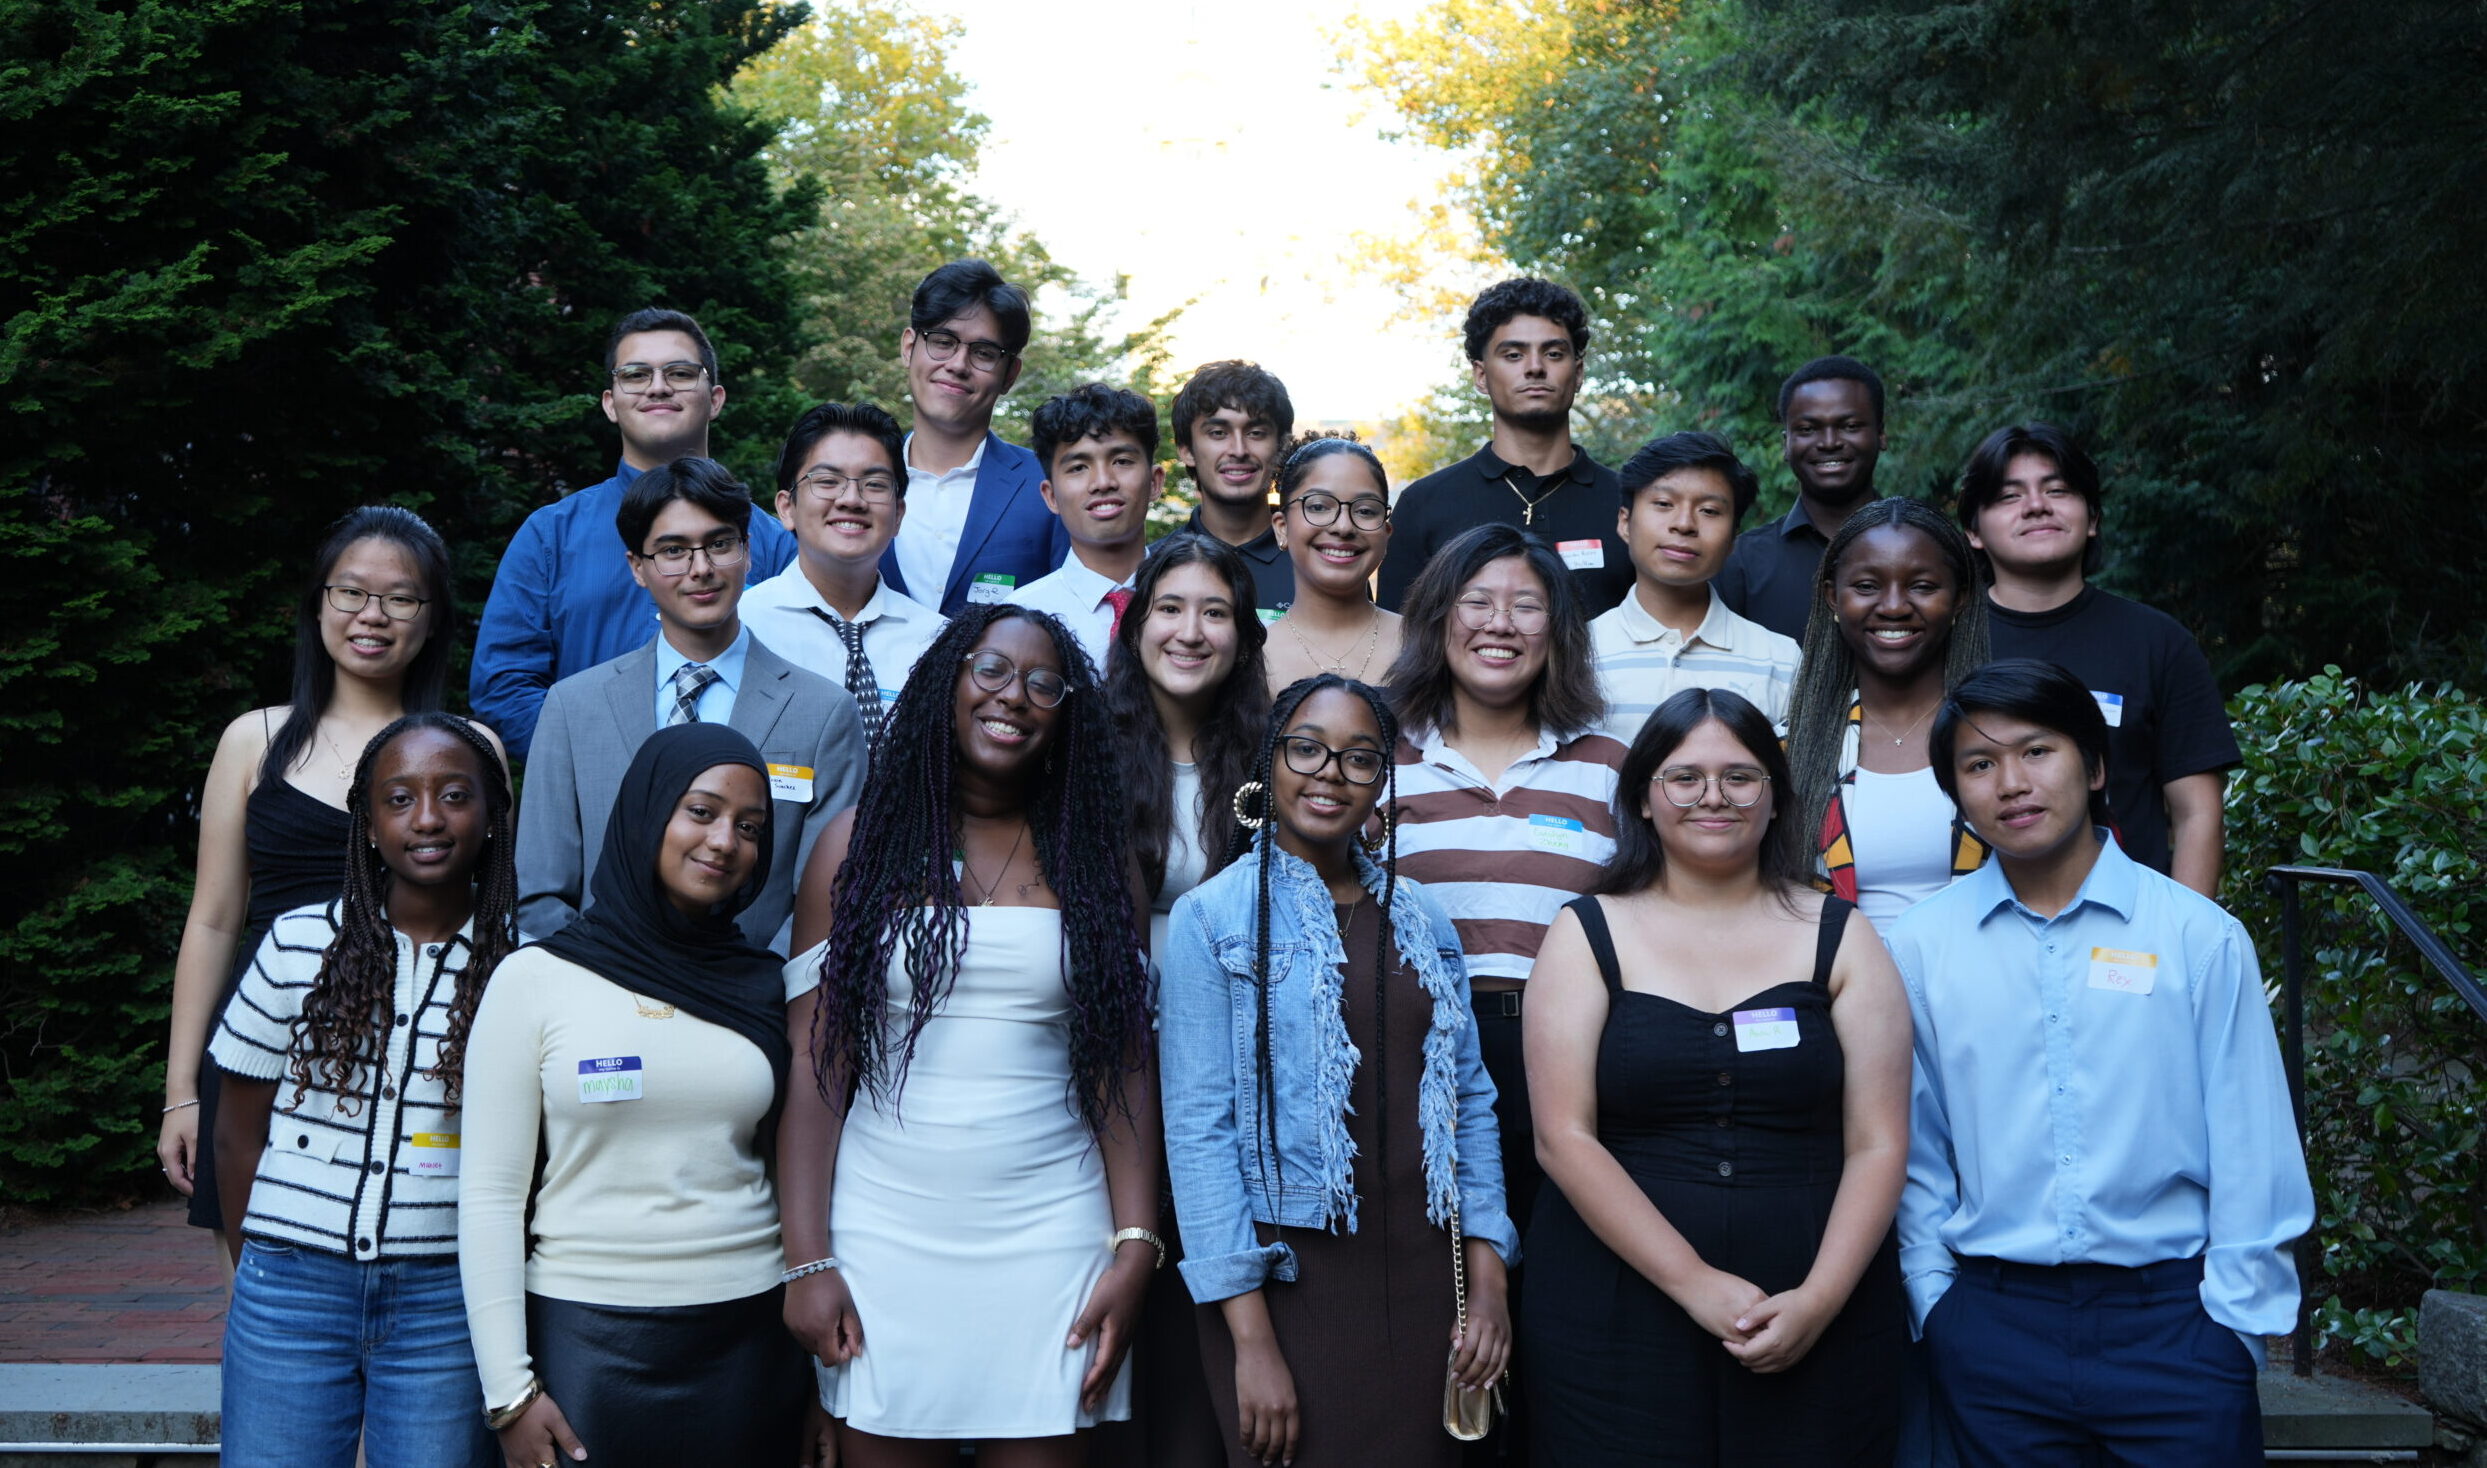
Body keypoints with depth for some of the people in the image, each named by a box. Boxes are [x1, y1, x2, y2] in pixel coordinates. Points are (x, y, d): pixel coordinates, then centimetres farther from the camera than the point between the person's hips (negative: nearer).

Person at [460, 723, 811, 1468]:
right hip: (588, 1339, -2)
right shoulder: (538, 979, -2)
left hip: (748, 1339, 3)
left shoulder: (764, 987, 6)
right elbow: (490, 1195, -4)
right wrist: (509, 1393, -9)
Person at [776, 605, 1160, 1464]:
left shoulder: (1095, 857, 6)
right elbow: (813, 1068, 0)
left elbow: (1125, 1072, 3)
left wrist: (1135, 1248, -4)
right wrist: (807, 1259, -6)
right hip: (884, 1239, 0)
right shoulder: (862, 843, 2)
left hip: (1050, 1238, 1)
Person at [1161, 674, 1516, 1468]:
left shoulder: (1421, 918, 9)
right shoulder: (1215, 917, -5)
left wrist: (1486, 1279, 1)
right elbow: (1198, 1125, -10)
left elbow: (1469, 1099, 10)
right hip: (1285, 1274, -4)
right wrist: (1250, 1337, -15)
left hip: (1423, 1275, 4)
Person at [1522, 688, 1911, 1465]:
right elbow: (1564, 1138, -6)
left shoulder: (1838, 936, 5)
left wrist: (1819, 1300, -13)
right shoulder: (1587, 936, 2)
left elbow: (1878, 1145, 0)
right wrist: (1694, 1283, -13)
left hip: (1818, 1326, 1)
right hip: (1618, 1310, -1)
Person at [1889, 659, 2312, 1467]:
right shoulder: (1920, 947, -1)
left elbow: (2250, 1153, -1)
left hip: (2172, 1317, -1)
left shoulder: (2200, 936, -4)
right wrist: (1933, 1302, 3)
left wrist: (2235, 1319, -2)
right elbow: (1913, 1148, 5)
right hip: (1992, 1325, 1)